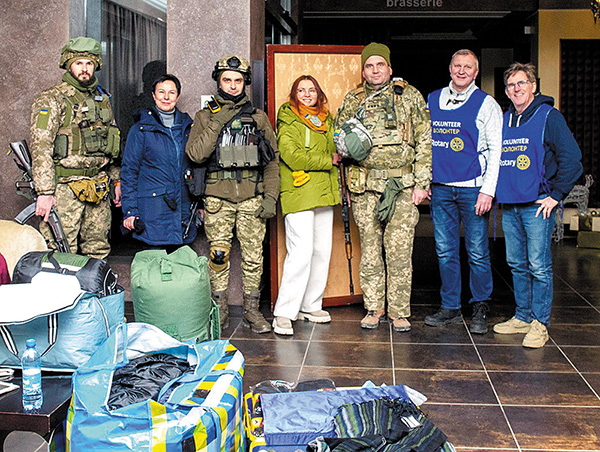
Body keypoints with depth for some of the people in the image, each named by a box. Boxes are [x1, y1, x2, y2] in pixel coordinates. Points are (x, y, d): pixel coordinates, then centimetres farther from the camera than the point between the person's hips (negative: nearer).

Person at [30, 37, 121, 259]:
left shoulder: (102, 99, 15)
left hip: (99, 189, 6)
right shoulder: (51, 99, -5)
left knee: (98, 250, 12)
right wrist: (45, 191, -19)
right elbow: (41, 147, -12)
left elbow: (112, 145, 22)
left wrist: (117, 181, 18)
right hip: (64, 188, -6)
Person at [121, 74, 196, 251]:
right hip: (153, 209, -3)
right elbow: (129, 171, -1)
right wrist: (129, 211, -7)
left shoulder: (187, 127, 12)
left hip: (183, 207, 4)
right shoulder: (140, 130, 0)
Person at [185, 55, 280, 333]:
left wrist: (271, 196, 0)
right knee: (219, 255, 0)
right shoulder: (205, 117, 9)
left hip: (252, 197, 1)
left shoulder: (258, 117, 12)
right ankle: (220, 311, 13)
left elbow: (273, 161, 10)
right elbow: (195, 154, -6)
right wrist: (216, 124, -11)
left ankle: (252, 311, 13)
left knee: (253, 256, 1)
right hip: (218, 197, -1)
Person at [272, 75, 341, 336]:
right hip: (299, 194, -7)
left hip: (324, 193, 7)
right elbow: (292, 156, -14)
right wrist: (327, 161, -7)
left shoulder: (326, 119, 19)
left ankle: (311, 306, 21)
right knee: (301, 253, -13)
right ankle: (284, 313, -6)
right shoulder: (288, 120, -2)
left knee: (322, 251, 9)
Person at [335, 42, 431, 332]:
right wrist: (348, 144, 3)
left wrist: (421, 183, -3)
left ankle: (399, 311, 9)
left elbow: (425, 141, 3)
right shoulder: (352, 101, 12)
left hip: (403, 186, -2)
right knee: (369, 248, 6)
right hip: (366, 187, 2)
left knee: (400, 250, -3)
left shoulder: (410, 96, 6)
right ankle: (373, 307, 18)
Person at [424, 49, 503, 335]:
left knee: (477, 252, 0)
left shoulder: (487, 105, 1)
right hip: (439, 189, 4)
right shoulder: (432, 101, 12)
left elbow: (496, 150, -3)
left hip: (473, 189, -3)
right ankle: (450, 308, 19)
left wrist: (488, 191, -12)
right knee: (445, 250, 8)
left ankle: (480, 309, 15)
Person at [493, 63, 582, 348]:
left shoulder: (549, 117, -5)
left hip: (538, 206, -6)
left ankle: (539, 324, 5)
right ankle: (522, 317, 23)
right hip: (509, 206, 6)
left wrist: (556, 195, -11)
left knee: (539, 266, -4)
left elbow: (572, 158, -10)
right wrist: (494, 191, 14)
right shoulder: (504, 121, 14)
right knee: (517, 265, 12)